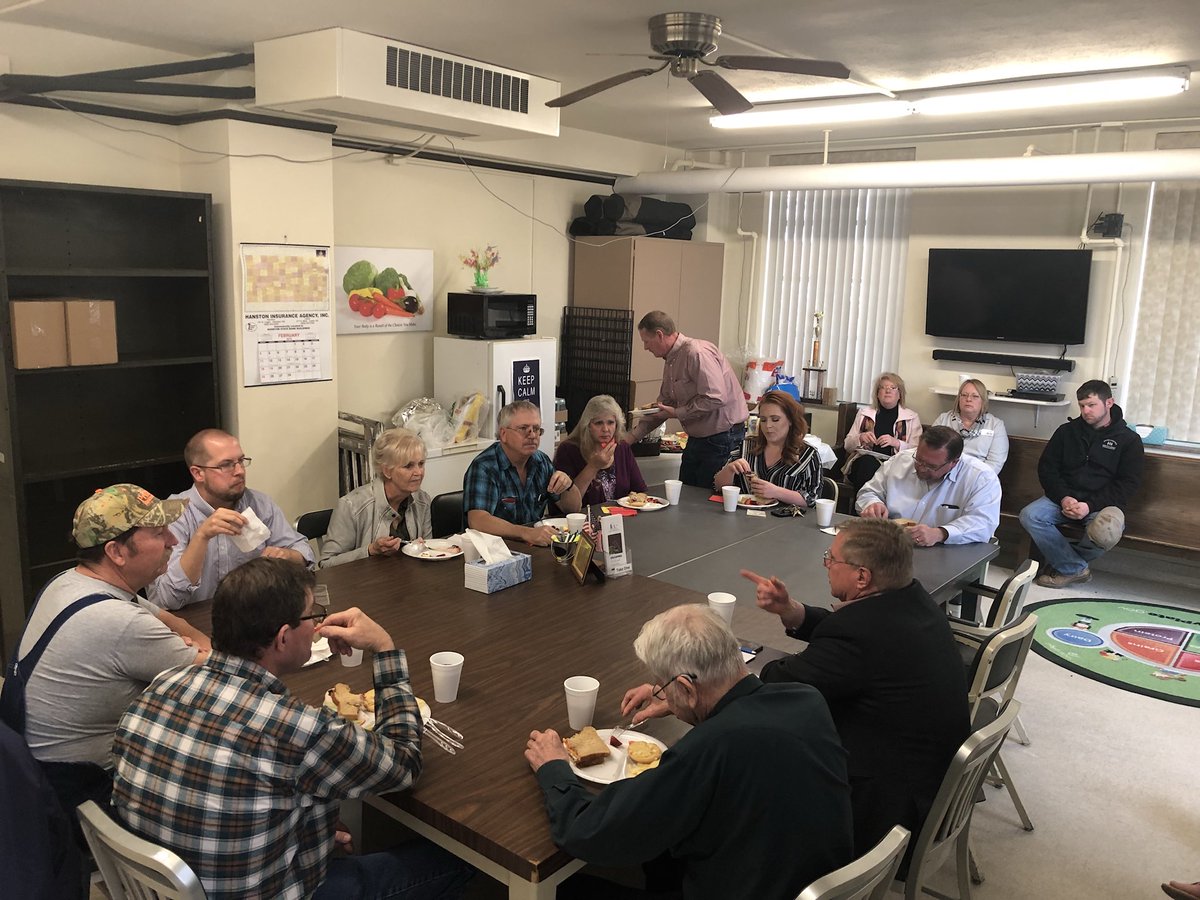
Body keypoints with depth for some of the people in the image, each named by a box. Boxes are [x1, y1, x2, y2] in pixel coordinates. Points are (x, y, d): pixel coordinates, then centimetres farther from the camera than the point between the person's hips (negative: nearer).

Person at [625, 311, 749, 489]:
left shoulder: (698, 353, -20)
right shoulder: (670, 361, 11)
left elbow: (715, 399, -27)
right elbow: (664, 405, 19)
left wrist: (677, 413, -17)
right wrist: (631, 437, 13)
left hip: (722, 438, -10)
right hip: (697, 439, 10)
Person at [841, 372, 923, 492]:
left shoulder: (912, 417, 13)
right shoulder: (864, 413, 18)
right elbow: (847, 445, 17)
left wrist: (896, 443, -15)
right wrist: (860, 438, -5)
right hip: (864, 462, 2)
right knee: (869, 462, -34)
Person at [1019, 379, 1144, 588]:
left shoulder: (1129, 440, 4)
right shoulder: (1067, 431, 12)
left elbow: (1128, 484, -3)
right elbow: (1046, 468, 7)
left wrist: (1090, 505, -17)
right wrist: (1064, 498, -12)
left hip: (1102, 503, -3)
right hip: (1064, 498, 3)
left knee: (1108, 532, -36)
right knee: (1029, 515, -26)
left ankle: (1065, 564, -6)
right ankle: (1076, 569, -14)